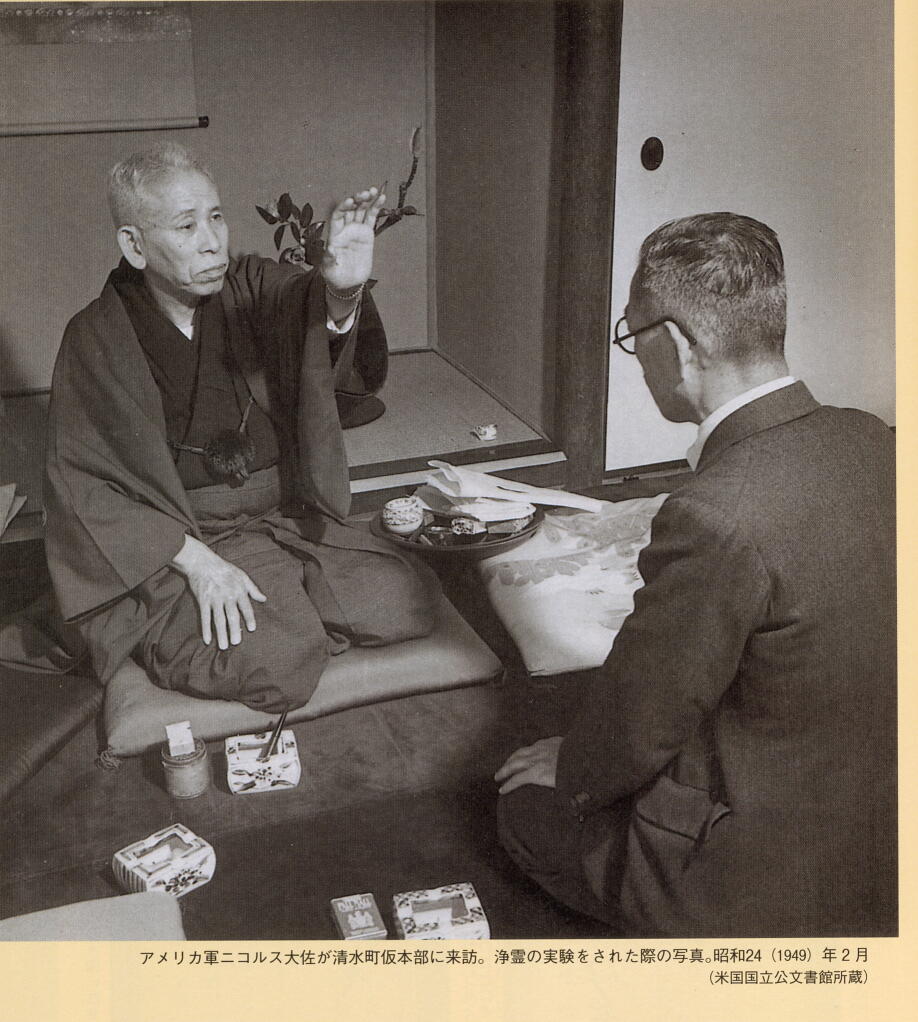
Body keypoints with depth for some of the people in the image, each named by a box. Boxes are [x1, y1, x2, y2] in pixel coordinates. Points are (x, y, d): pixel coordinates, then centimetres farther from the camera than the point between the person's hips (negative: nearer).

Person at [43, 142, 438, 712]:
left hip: (288, 516, 4)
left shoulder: (252, 290, 0)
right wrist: (196, 559, -20)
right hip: (174, 542, -3)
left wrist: (342, 289, -48)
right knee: (279, 660, -26)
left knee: (409, 602, -14)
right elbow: (81, 482, -10)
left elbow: (301, 304, -22)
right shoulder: (98, 339, -7)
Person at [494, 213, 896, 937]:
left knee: (528, 803, 12)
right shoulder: (868, 440, -6)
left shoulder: (716, 517, -33)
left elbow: (634, 732, -19)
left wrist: (570, 772, 3)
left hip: (764, 892, -8)